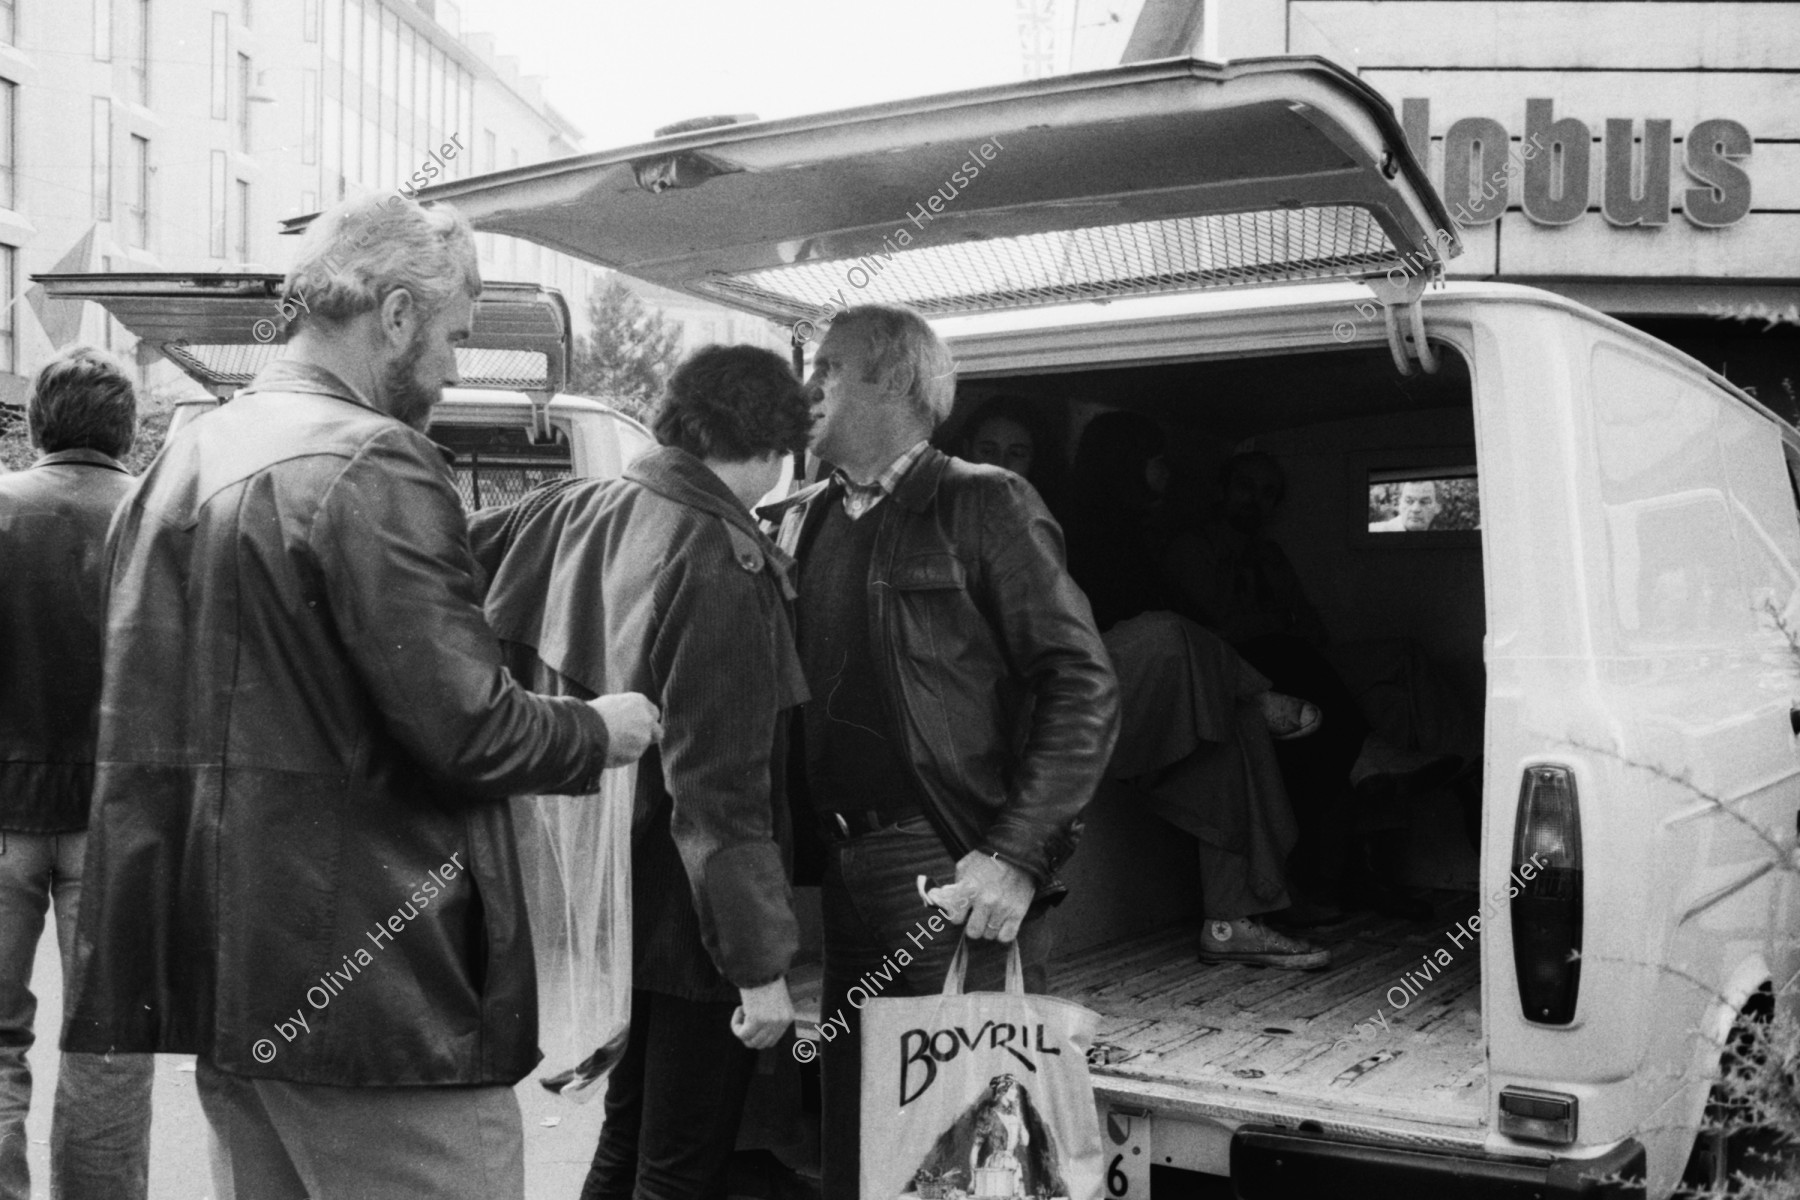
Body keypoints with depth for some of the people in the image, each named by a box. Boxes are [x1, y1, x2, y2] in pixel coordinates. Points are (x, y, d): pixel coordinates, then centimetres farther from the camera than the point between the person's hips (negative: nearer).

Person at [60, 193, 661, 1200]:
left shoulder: (183, 459, 11)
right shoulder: (374, 464, -16)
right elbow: (465, 728, -21)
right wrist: (598, 730, -3)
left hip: (222, 968, 9)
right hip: (375, 987, -9)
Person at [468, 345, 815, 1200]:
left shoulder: (578, 510, 0)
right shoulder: (723, 567, -22)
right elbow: (719, 791, -24)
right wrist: (761, 962, -20)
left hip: (609, 899, 8)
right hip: (688, 924, -8)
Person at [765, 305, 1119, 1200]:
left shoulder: (982, 505, -2)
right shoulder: (800, 522, 14)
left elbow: (1082, 687, -8)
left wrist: (1016, 856, -16)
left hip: (952, 875, -5)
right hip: (840, 872, 6)